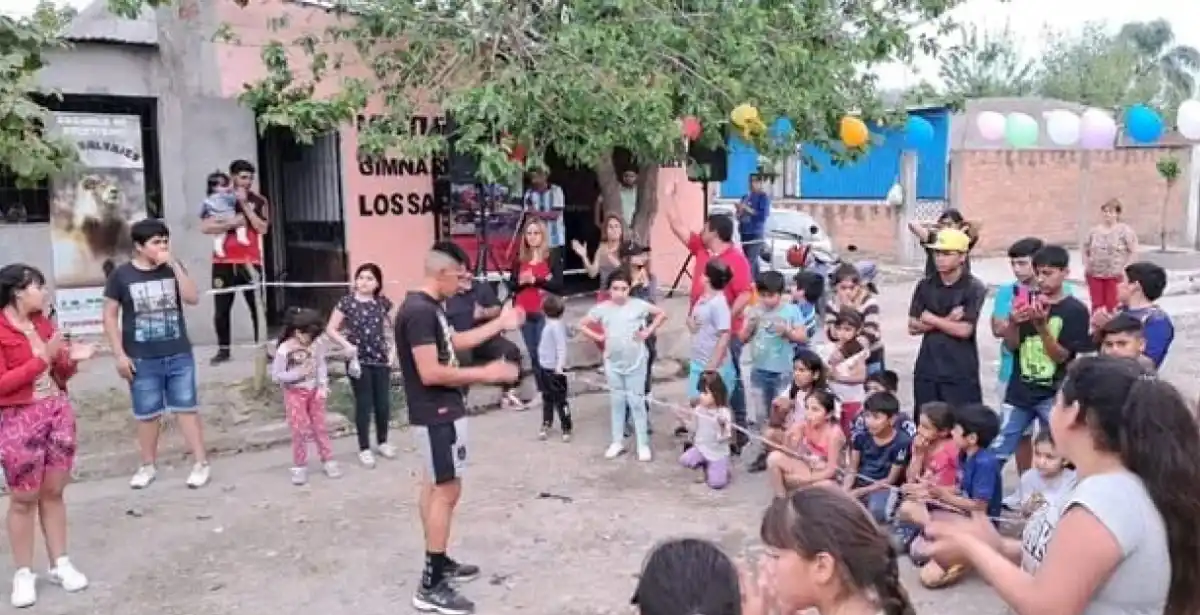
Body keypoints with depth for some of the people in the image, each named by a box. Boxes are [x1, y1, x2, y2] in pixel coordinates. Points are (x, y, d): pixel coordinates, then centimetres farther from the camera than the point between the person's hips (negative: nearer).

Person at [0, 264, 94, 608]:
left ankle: (60, 564, 19)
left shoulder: (44, 324, 9)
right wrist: (42, 358, -19)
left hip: (59, 414, 6)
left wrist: (70, 360, -4)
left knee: (53, 493, 11)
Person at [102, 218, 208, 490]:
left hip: (179, 355, 1)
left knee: (187, 408, 4)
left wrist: (175, 265, -16)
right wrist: (119, 355, -6)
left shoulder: (173, 269, 3)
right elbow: (110, 316, -1)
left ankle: (201, 463, 9)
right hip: (142, 359, -1)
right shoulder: (121, 275, -3)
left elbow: (193, 298, -10)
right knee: (147, 413, 9)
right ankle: (148, 466, 24)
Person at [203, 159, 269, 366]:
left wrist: (245, 205, -9)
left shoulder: (258, 201, 6)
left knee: (258, 306, -4)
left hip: (250, 262, 0)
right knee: (221, 308, 4)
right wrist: (231, 223, -15)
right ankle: (223, 349, 14)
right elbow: (205, 227, -5)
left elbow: (262, 228, -7)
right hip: (223, 262, 1)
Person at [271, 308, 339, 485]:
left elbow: (322, 366, 0)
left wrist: (323, 386, -10)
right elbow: (276, 375, -16)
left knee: (320, 426, 10)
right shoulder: (284, 350, -19)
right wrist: (298, 373, -24)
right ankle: (299, 467, 13)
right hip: (295, 394, -3)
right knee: (300, 430, 0)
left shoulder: (317, 345, -8)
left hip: (314, 391, 3)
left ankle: (328, 461, 20)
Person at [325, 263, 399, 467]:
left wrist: (393, 349, 2)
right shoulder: (346, 302, -6)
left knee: (383, 403, 8)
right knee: (364, 404, 2)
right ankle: (364, 449, 15)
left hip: (381, 360, 3)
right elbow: (330, 330, -3)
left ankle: (382, 442, 28)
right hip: (359, 361, -3)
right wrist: (347, 345, -17)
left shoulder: (383, 303, 1)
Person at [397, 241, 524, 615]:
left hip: (438, 412, 11)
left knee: (433, 486, 16)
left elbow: (454, 342, 23)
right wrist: (486, 374, -22)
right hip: (437, 414, -11)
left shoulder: (429, 307, 9)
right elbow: (430, 373, -27)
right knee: (447, 491, -7)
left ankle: (439, 563, 29)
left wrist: (500, 324, 23)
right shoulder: (419, 311, -23)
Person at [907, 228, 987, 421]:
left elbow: (964, 330, -15)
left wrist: (931, 319, -4)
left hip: (961, 372, -4)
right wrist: (946, 320, -11)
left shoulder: (974, 288, -7)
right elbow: (913, 326, 1)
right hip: (927, 369, 4)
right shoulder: (925, 286, 6)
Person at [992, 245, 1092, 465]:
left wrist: (1041, 325, -25)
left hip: (1053, 395, -3)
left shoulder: (1075, 310, -7)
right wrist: (1013, 322, -17)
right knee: (995, 453, 3)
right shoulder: (1027, 301, 4)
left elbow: (1061, 356, -10)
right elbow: (1011, 346, 4)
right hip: (1019, 391, 3)